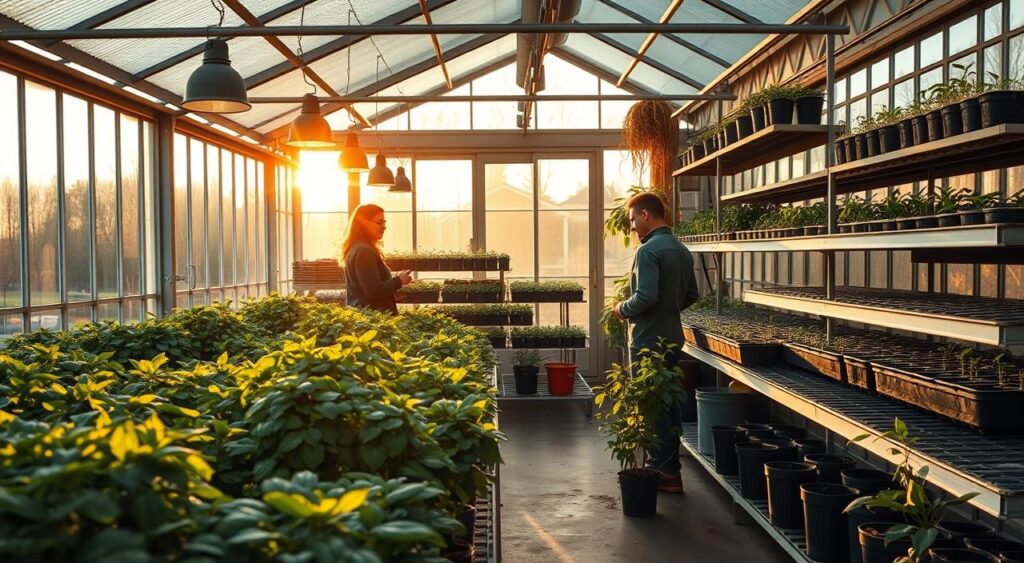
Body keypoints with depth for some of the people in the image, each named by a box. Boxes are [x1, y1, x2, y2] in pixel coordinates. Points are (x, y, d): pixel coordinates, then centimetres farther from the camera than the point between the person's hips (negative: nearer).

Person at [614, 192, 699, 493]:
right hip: (672, 338, 9)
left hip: (648, 340, -9)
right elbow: (691, 295, 17)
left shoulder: (648, 250, -18)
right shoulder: (681, 250, 11)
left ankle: (663, 472, 4)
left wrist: (623, 309, -8)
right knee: (669, 403, 15)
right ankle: (671, 468, 23)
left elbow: (646, 296, -25)